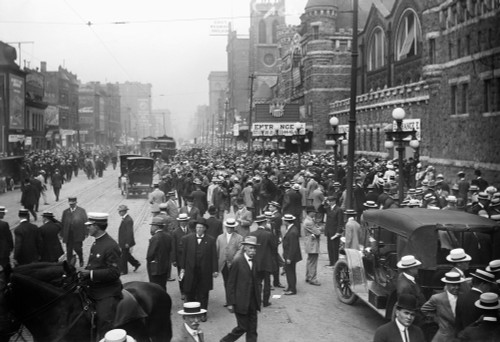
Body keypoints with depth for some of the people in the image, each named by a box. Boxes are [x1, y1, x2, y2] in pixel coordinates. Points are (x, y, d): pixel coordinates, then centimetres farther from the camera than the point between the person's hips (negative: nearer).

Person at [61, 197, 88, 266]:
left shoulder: (82, 211, 2)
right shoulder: (65, 212, 11)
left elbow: (85, 222, -1)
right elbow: (62, 223, 11)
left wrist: (86, 233, -6)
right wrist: (62, 234, 7)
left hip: (78, 235, -3)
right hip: (68, 235, 3)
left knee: (77, 248, -7)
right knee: (69, 251, 5)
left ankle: (81, 261, 20)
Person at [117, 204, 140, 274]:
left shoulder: (128, 220, -22)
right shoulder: (125, 218, 8)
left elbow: (129, 232, -24)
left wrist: (127, 243, -23)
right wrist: (120, 241, 19)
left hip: (126, 242, -10)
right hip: (123, 242, 10)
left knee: (124, 256, 1)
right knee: (126, 254, 18)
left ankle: (123, 270, 13)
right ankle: (136, 263, 29)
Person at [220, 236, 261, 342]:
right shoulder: (237, 261, -12)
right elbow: (231, 283, -10)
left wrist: (258, 299, 8)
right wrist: (230, 303, -12)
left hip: (252, 302, 6)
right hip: (241, 302, -6)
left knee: (252, 330, 8)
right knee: (242, 328, -1)